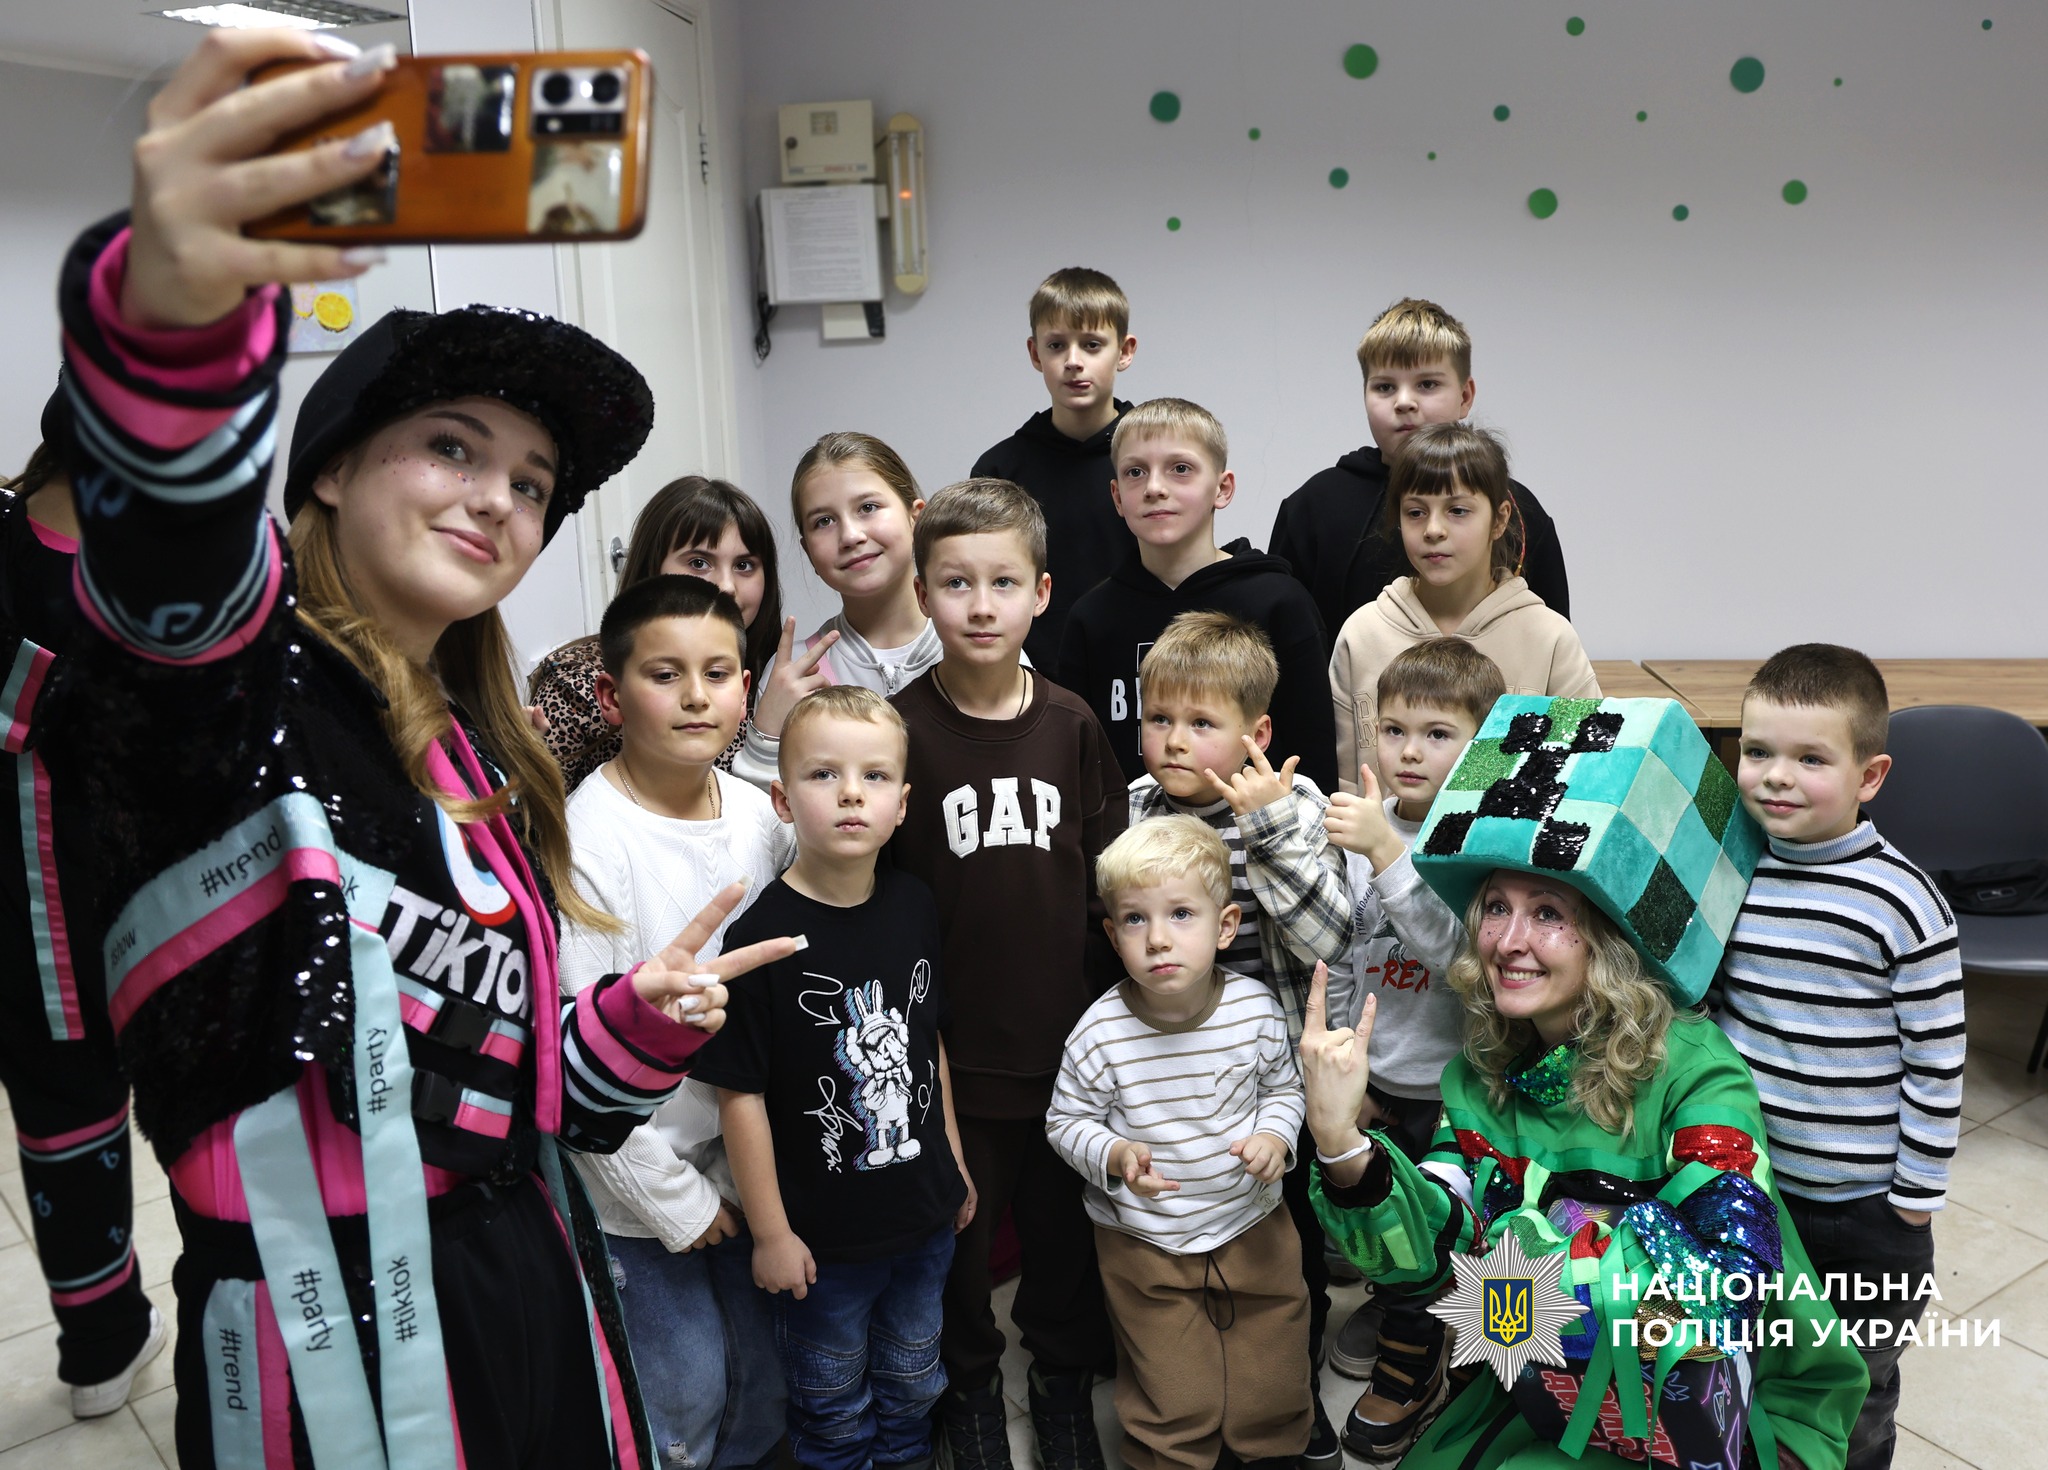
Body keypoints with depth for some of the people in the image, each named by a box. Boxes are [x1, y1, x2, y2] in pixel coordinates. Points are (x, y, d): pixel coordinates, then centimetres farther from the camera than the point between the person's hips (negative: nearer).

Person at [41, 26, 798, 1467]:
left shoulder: (486, 760, 12)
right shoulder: (237, 674, -8)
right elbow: (170, 553, -34)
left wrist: (643, 1022, -1)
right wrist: (171, 310, -52)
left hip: (534, 1304, 7)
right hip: (332, 1343, -6)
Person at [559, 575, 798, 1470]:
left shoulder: (760, 814, -4)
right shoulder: (588, 841, -21)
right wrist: (671, 1195, -13)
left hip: (747, 1151, 6)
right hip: (637, 1169, -5)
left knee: (764, 1365, 20)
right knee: (686, 1382, 8)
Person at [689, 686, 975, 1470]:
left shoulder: (916, 907, -5)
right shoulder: (763, 935, -22)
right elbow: (742, 1094, -17)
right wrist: (771, 1231, -13)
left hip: (924, 1216, 5)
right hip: (823, 1233, -4)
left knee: (912, 1385, 26)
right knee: (833, 1406, 19)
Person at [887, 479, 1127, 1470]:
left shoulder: (1071, 724, -1)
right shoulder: (902, 729, -9)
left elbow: (1109, 877, 5)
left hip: (1068, 1040, 2)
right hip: (952, 1046, -2)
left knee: (1067, 1224, 17)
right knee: (958, 1230, 15)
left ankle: (1064, 1378, 43)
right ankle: (970, 1389, 41)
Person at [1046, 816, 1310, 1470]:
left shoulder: (1255, 1007, -14)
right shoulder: (1100, 1033, -21)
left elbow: (1283, 1086, 4)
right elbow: (1066, 1121, -7)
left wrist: (1275, 1135, -15)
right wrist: (1114, 1157, -25)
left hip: (1254, 1226, 3)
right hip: (1145, 1245, -2)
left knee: (1275, 1392, 19)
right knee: (1177, 1407, 9)